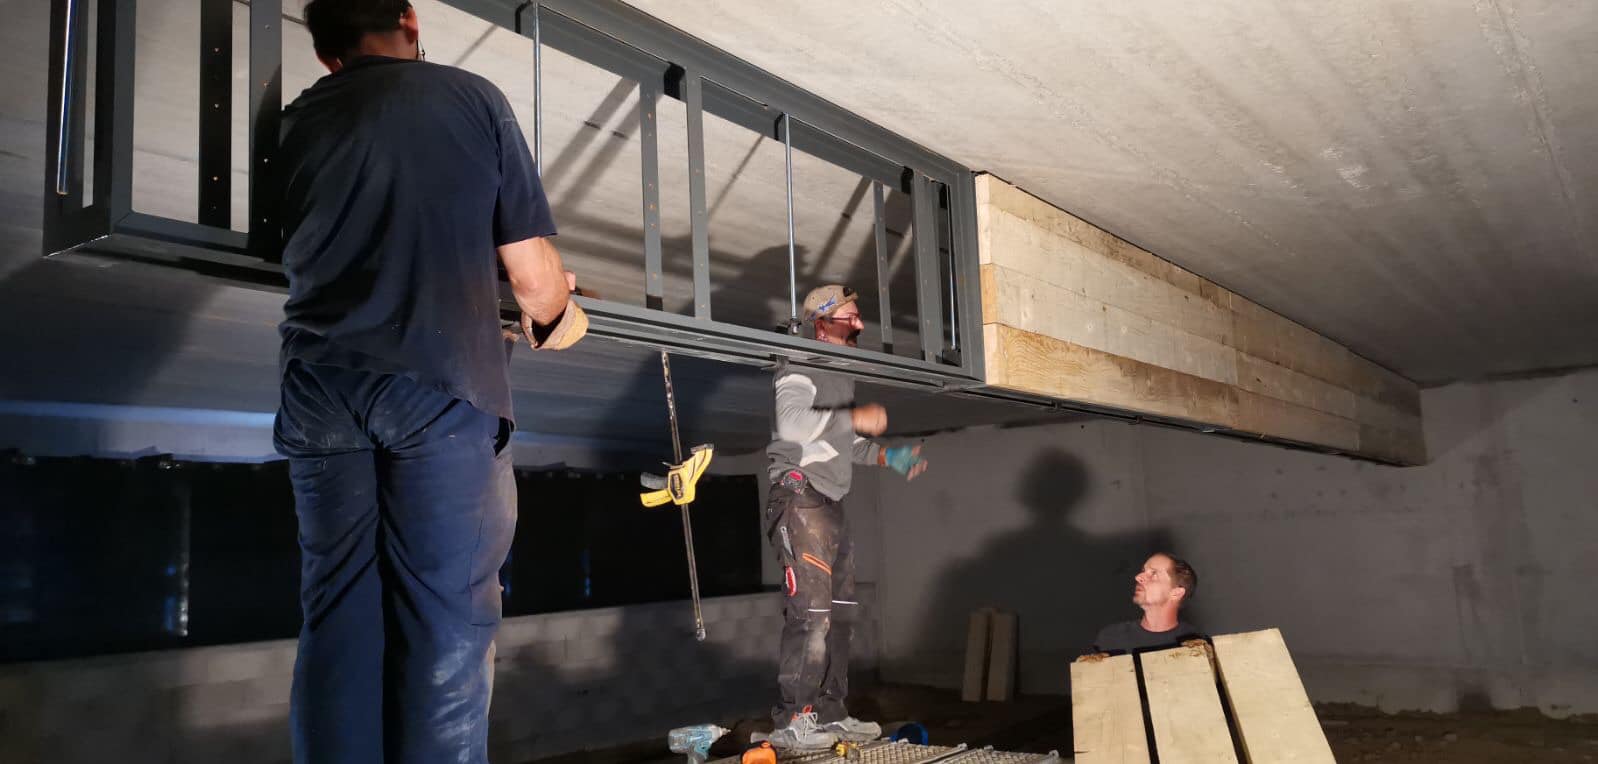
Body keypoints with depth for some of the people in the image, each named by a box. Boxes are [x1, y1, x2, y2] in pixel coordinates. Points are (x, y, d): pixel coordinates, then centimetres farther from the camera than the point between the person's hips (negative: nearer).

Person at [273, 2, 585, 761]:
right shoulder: (474, 98, 5)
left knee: (337, 614, 9)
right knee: (445, 618, 1)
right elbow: (533, 276, 2)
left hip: (320, 385, 4)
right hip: (440, 383, -4)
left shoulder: (299, 121, 16)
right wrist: (557, 319, 27)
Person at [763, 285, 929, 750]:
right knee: (810, 611, -13)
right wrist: (854, 418, -28)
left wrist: (886, 457, 16)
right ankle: (792, 721, -8)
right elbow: (792, 423, -24)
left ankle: (829, 713, 16)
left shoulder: (842, 373, 22)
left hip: (831, 503, 9)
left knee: (839, 612, 9)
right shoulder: (800, 367, -7)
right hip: (800, 497, -9)